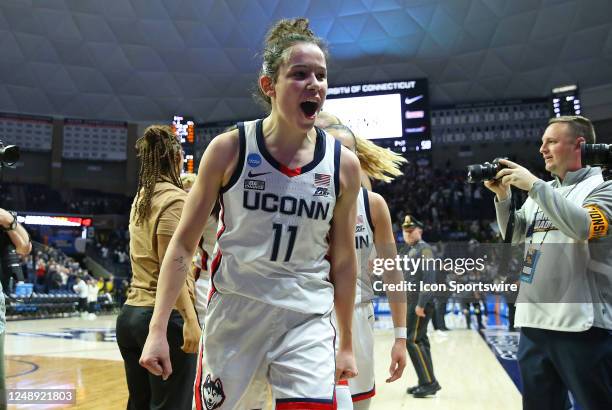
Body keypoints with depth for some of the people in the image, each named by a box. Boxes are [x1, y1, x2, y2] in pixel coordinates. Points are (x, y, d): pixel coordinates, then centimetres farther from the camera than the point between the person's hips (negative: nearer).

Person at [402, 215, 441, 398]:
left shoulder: (424, 249, -10)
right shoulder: (411, 251, 18)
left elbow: (429, 278, -19)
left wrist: (421, 304, -23)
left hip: (420, 304, -10)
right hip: (411, 304, 10)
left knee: (413, 340, -11)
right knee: (419, 341, 12)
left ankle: (430, 382, -6)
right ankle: (426, 382, 19)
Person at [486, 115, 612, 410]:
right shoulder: (543, 191, 15)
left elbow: (582, 227, -22)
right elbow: (514, 237, 15)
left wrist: (533, 185, -18)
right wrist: (503, 196, 2)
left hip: (581, 324, -6)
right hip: (533, 321, 7)